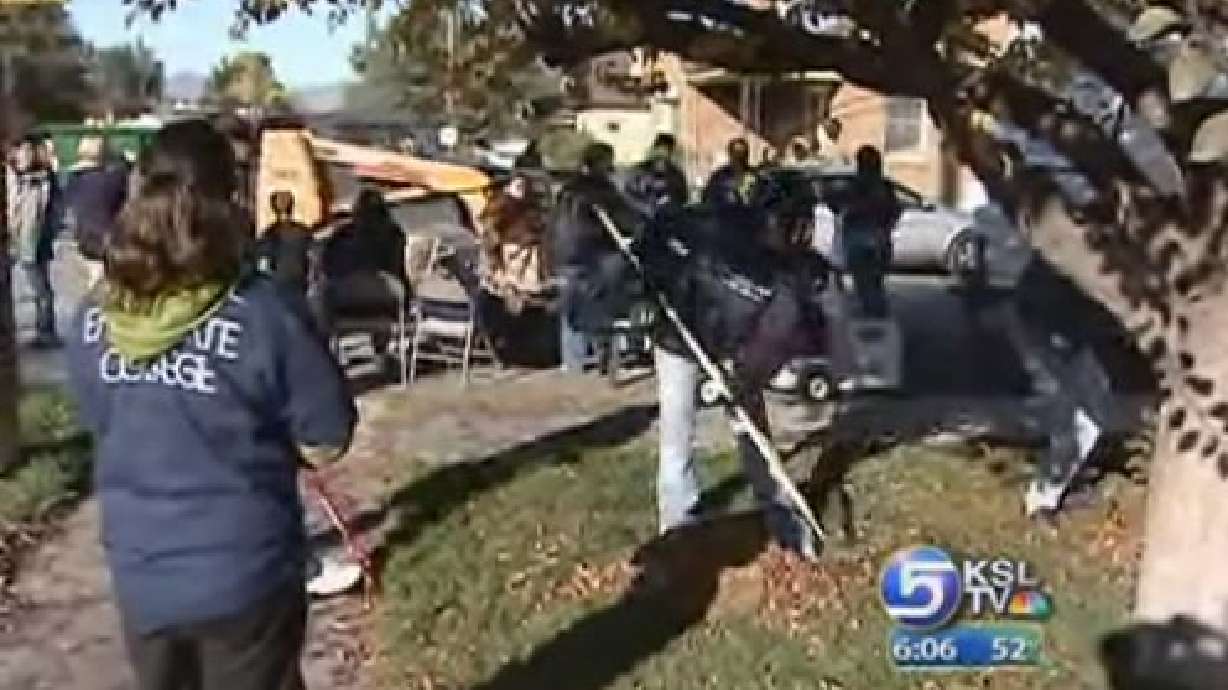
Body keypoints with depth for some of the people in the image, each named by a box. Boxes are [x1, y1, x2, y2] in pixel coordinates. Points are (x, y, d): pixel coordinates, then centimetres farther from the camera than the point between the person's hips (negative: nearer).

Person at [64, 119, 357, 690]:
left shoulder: (93, 317, -7)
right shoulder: (264, 312, -21)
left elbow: (103, 422, 9)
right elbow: (325, 447, -14)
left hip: (139, 578, 4)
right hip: (245, 578, -4)